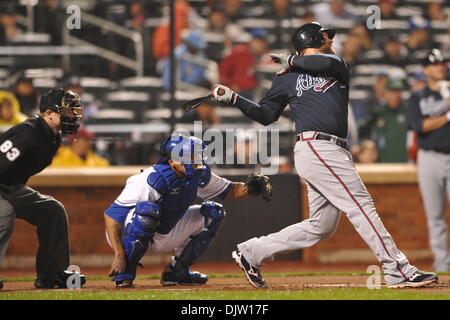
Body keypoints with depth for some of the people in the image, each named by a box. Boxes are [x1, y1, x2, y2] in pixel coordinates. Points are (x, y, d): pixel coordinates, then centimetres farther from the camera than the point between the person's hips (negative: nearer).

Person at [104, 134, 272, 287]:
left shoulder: (198, 175, -10)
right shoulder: (154, 180, -32)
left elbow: (229, 190, 6)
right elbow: (111, 215, -32)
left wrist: (249, 188, -17)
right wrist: (119, 255, -40)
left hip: (162, 239, 7)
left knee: (214, 212, 3)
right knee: (147, 209, -38)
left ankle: (176, 272, 5)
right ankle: (125, 273, -23)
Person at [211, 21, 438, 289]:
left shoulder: (339, 66, 20)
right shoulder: (286, 79, 11)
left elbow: (328, 62, -5)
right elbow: (266, 115, 15)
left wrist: (293, 61, 6)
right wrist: (233, 98, 5)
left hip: (334, 153, 6)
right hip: (316, 148, -6)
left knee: (321, 226, 6)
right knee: (361, 206, -13)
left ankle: (252, 252, 15)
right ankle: (398, 272, -15)